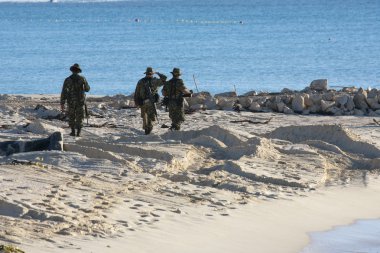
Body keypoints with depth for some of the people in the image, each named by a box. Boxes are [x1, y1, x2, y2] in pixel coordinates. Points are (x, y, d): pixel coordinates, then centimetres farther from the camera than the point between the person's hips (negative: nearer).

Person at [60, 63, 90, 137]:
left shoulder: (67, 80, -7)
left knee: (71, 117, 18)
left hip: (71, 101, 0)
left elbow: (64, 92, -9)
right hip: (80, 101, 0)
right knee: (79, 117, 9)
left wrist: (62, 104, -5)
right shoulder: (82, 79, -6)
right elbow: (87, 89, 7)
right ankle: (78, 132, 2)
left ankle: (73, 131, 19)